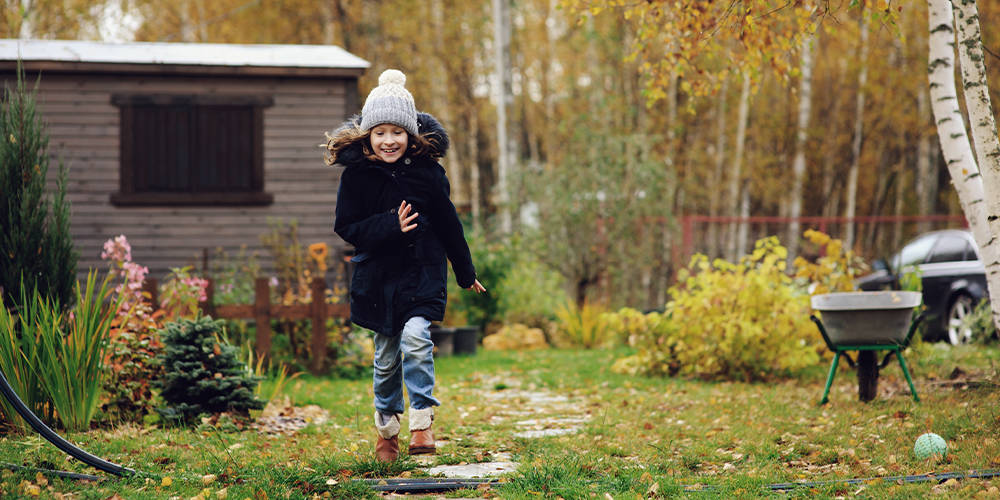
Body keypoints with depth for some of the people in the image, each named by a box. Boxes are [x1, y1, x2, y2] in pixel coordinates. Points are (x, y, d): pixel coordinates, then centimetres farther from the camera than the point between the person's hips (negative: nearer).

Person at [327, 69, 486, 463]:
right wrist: (389, 226, -23)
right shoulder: (357, 174, -6)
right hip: (378, 276, 1)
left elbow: (447, 223, 5)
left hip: (422, 272, -1)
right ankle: (387, 429, 27)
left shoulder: (427, 171, -4)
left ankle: (422, 422, -13)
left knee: (415, 338, -22)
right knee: (387, 357, 7)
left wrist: (466, 273, 12)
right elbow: (347, 227, -7)